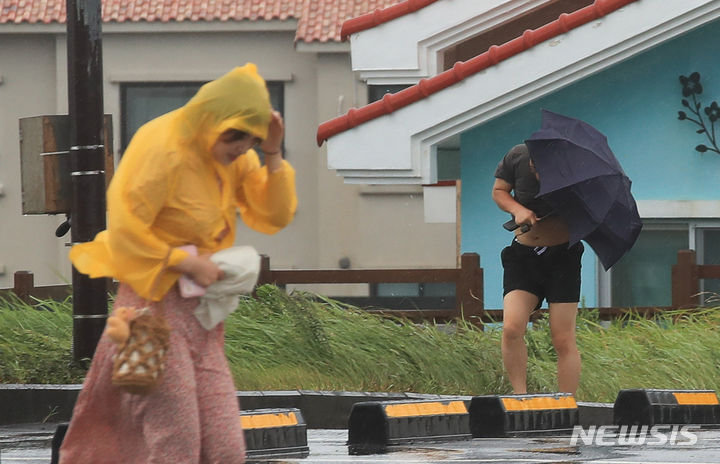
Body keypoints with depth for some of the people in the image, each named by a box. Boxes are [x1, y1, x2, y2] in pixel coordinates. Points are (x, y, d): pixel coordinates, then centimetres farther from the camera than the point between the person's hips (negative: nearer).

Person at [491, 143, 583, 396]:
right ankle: (519, 395, -8)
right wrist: (517, 209, -12)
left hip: (562, 254, -2)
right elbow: (499, 191, 7)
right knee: (511, 328, -17)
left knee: (563, 340, -4)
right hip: (522, 256, 2)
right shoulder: (517, 157, -8)